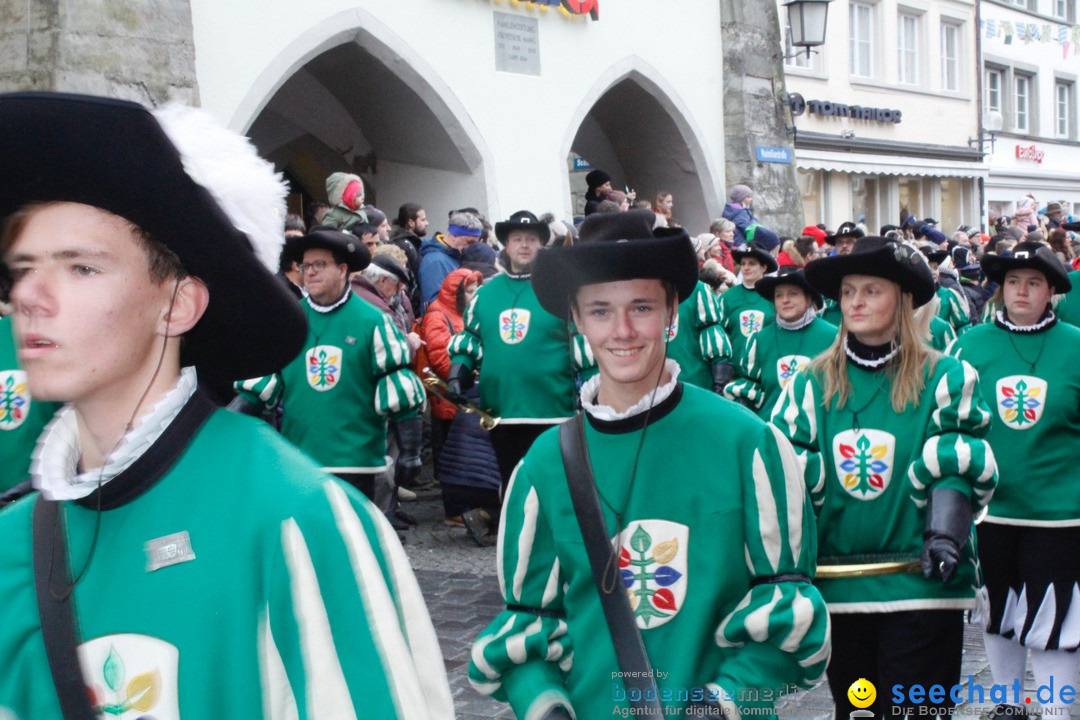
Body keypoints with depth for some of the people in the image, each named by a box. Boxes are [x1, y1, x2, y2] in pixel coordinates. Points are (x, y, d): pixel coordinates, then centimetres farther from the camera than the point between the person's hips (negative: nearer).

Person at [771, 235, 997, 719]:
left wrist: (945, 532, -22)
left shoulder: (944, 378, -1)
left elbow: (958, 467, -6)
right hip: (837, 585, 4)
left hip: (920, 584, -3)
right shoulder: (811, 383, 7)